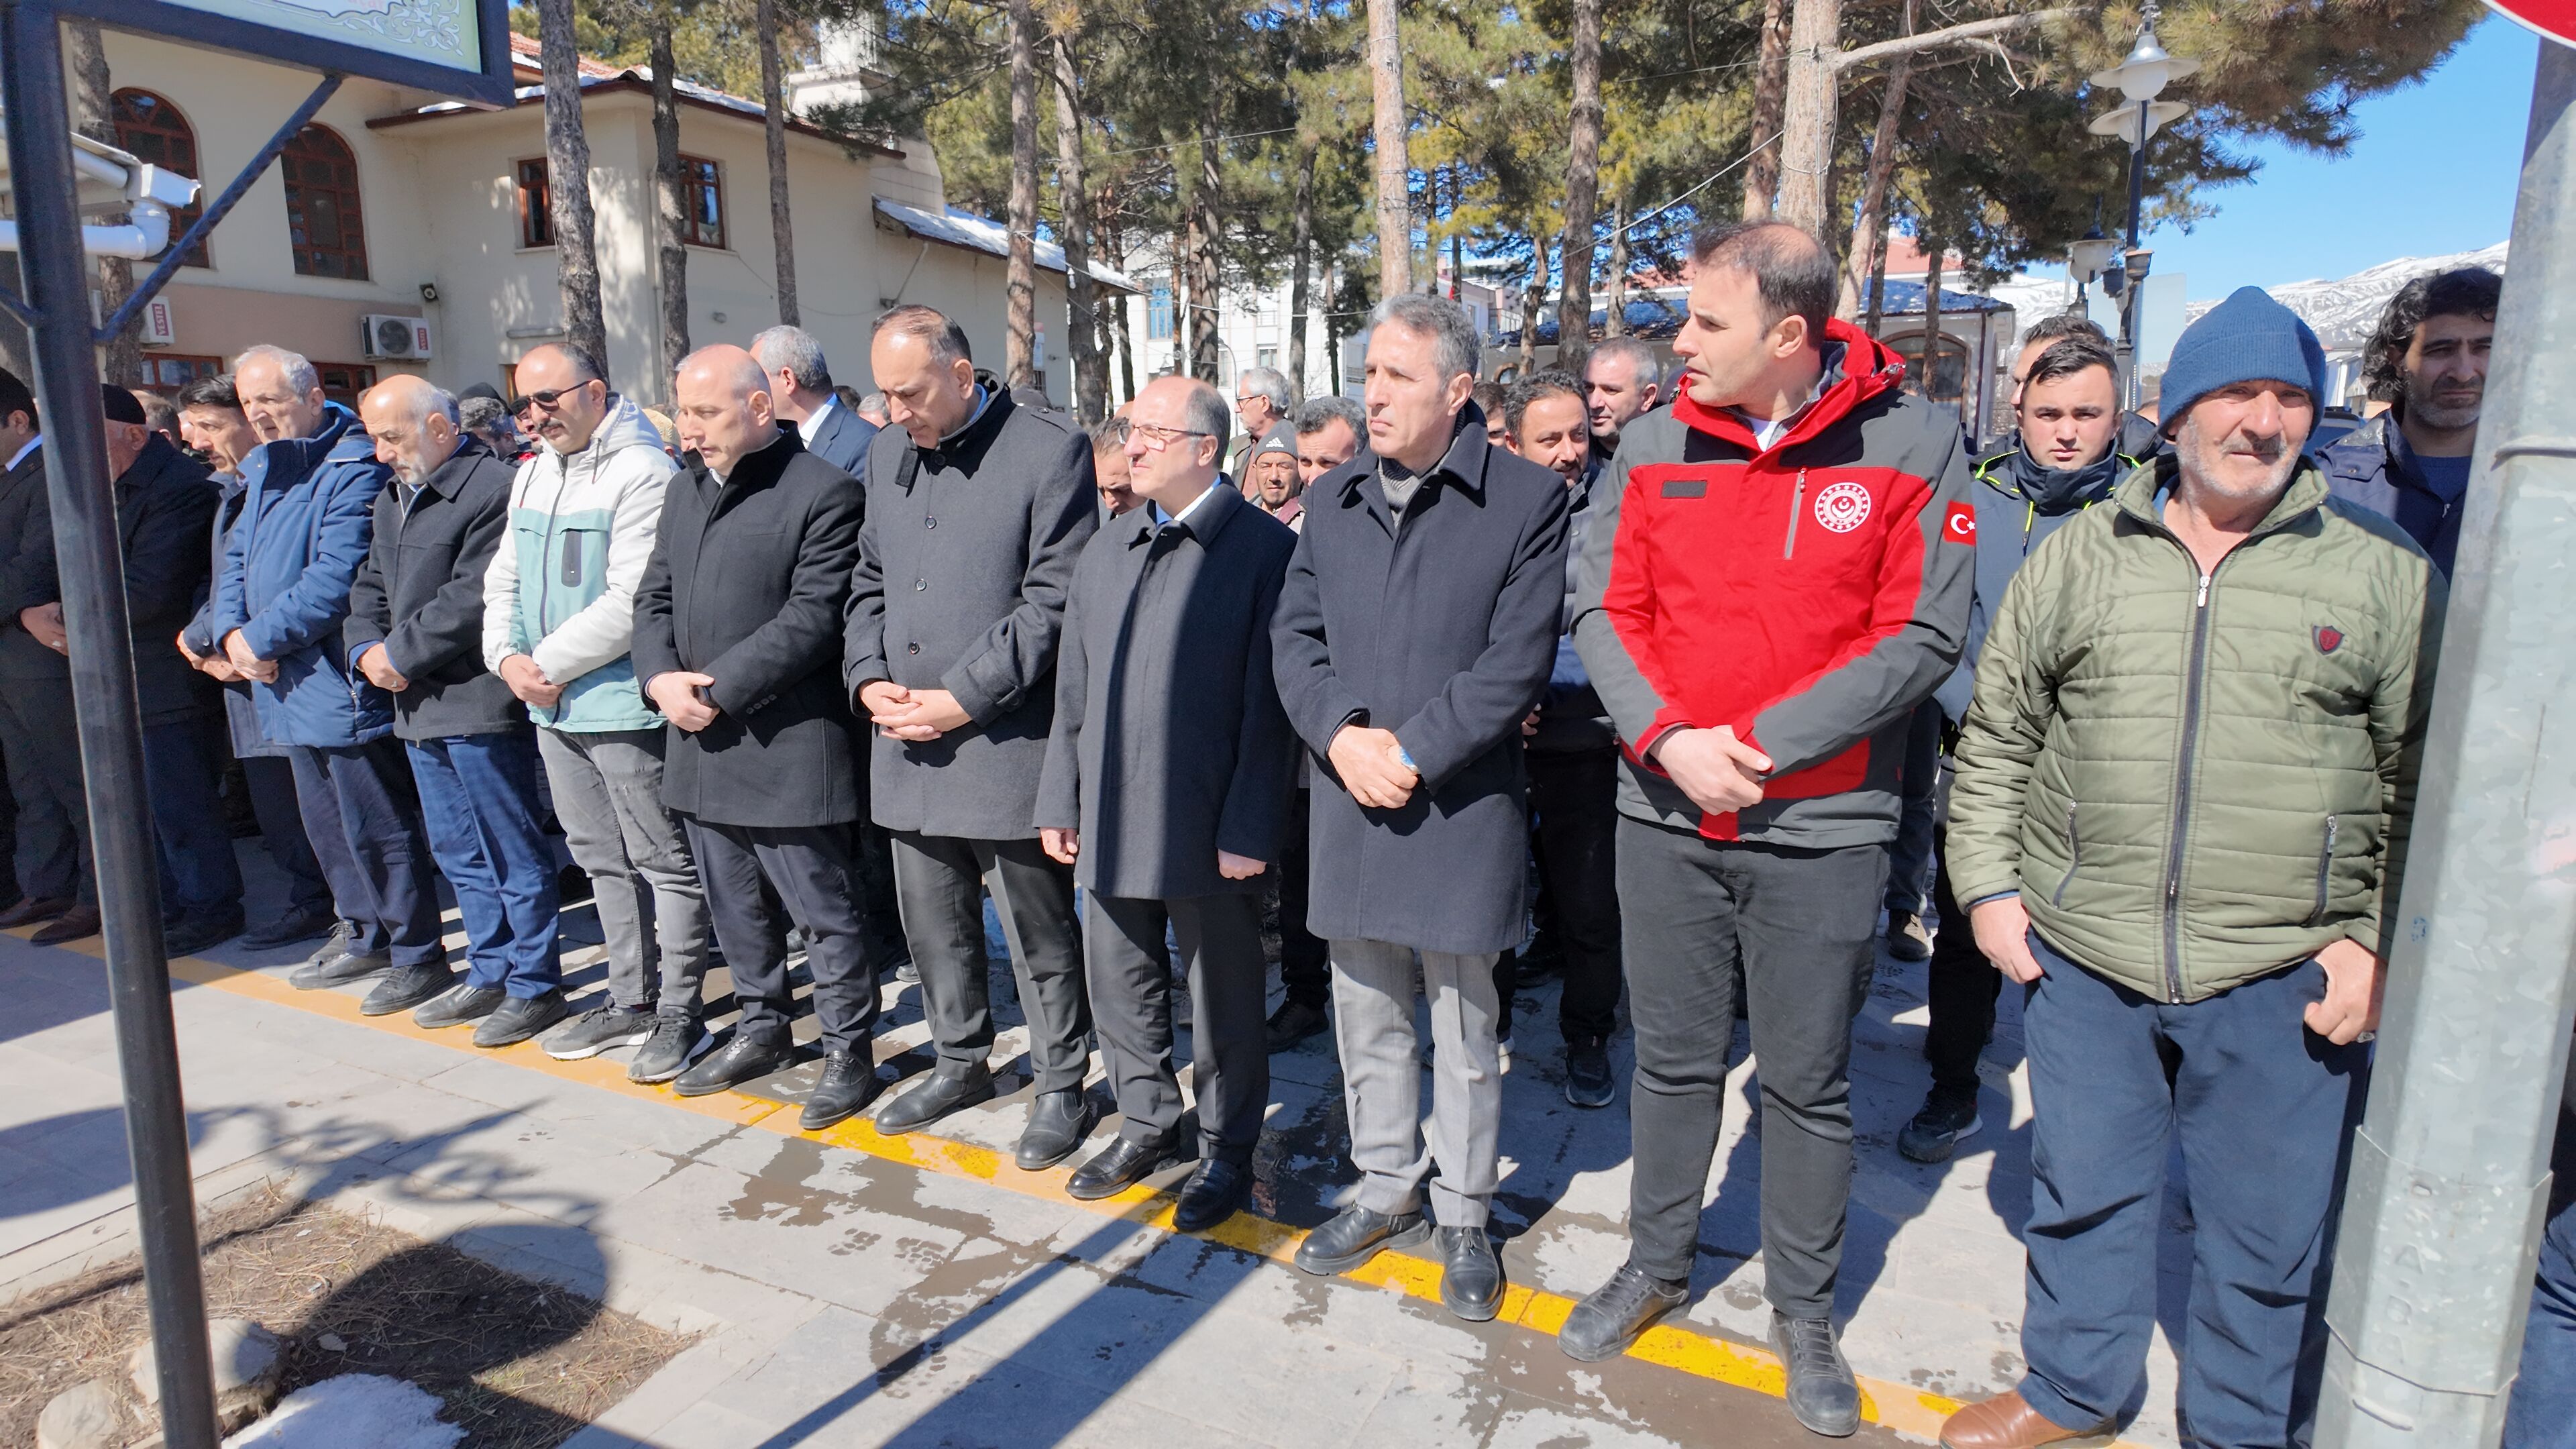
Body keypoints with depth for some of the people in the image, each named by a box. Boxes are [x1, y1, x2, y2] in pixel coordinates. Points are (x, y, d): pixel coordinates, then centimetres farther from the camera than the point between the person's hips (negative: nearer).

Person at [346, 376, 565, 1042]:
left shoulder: (493, 489, -13)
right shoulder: (394, 499, 19)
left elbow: (472, 599, -20)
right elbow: (370, 587, 21)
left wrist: (399, 653, -12)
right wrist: (366, 651, 3)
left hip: (478, 705, -10)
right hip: (421, 708, 10)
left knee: (513, 855, -1)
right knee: (460, 855, 16)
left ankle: (535, 986, 9)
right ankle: (490, 975, 28)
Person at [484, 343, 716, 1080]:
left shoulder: (642, 472, -14)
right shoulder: (531, 474, 14)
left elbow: (631, 602, -20)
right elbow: (504, 578, 17)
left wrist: (550, 665, -14)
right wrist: (508, 658, 0)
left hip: (623, 706, -9)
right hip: (553, 709, 9)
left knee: (664, 861, 1)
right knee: (602, 859, 17)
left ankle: (679, 1012, 11)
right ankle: (630, 999, 29)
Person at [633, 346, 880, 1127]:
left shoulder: (823, 493, -11)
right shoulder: (685, 490, 14)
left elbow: (812, 618, -17)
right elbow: (654, 598, 16)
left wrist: (717, 687, -17)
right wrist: (661, 677, -3)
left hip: (787, 745, -8)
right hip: (701, 743, 8)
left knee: (823, 908, 2)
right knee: (733, 904, 19)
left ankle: (848, 1050, 17)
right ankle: (763, 1028, 36)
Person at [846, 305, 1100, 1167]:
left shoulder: (1050, 450, -9)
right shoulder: (888, 455, 12)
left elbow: (1053, 600, -14)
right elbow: (869, 583, 17)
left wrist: (966, 698, -17)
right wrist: (868, 680, 0)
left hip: (1005, 739, -6)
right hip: (908, 742, 7)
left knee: (1038, 931, 5)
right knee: (932, 919, 18)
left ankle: (1061, 1086, 23)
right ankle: (961, 1063, 38)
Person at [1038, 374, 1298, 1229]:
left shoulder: (1264, 549, -10)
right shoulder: (1105, 550, 12)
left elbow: (1267, 707, -14)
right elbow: (1074, 690, 13)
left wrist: (1249, 831, -17)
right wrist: (1060, 800, 10)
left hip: (1210, 828, -6)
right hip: (1110, 822, 7)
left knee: (1223, 999, 9)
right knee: (1118, 985, 18)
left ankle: (1227, 1152, 28)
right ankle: (1149, 1127, 38)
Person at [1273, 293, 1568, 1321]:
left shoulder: (1527, 501, -6)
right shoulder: (1333, 500, 9)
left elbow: (1516, 663, -12)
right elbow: (1294, 634, 7)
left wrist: (1414, 753, -16)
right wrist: (1341, 735, -10)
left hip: (1461, 805, -4)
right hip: (1348, 798, 5)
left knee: (1464, 1023, 9)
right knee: (1366, 1013, 16)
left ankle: (1464, 1217, 28)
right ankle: (1387, 1190, 35)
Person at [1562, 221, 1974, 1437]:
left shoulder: (1912, 443, -6)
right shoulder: (1654, 445, 1)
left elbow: (1921, 635, -10)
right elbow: (1604, 611, 1)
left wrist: (1760, 741, -16)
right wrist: (1670, 737, -14)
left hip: (1822, 826, -2)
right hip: (1666, 814, 2)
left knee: (1808, 1083, 11)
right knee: (1673, 1060, 16)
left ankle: (1804, 1310, 32)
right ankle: (1658, 1262, 37)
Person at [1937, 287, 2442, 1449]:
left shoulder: (2385, 574, 1)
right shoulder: (2078, 556, 4)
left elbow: (2426, 780, 4)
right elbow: (1995, 735, 8)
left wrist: (2383, 940, -4)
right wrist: (1988, 885, 2)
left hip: (2282, 978, -1)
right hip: (2082, 958, 1)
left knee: (2267, 1238, 12)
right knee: (2083, 1192, 17)